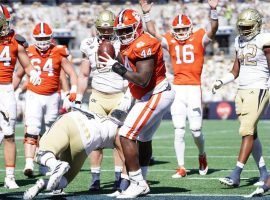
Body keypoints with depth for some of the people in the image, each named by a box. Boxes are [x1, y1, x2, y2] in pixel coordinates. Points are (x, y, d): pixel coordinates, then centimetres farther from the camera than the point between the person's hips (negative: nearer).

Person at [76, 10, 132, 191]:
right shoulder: (90, 47, 5)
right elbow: (83, 76, 14)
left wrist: (128, 98, -11)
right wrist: (78, 100, 10)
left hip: (119, 98, -2)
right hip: (97, 98, 2)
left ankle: (119, 178, 0)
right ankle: (95, 179, 0)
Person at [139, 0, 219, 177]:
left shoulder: (199, 39, 3)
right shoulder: (170, 41, 9)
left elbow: (213, 30, -12)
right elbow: (153, 32, 4)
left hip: (194, 89, -2)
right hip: (177, 89, 2)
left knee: (196, 129, 0)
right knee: (179, 131, 0)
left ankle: (202, 155, 30)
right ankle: (181, 167, 5)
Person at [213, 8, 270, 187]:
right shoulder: (240, 42, 13)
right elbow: (235, 72, 18)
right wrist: (221, 82, 3)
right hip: (242, 92, 8)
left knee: (247, 132, -12)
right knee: (252, 134, 9)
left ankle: (236, 176, -16)